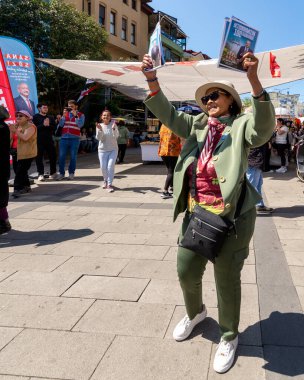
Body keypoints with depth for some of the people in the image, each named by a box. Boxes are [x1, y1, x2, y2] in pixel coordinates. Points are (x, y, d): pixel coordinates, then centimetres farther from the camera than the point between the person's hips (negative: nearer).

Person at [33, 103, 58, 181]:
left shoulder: (51, 117, 15)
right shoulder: (35, 117, 2)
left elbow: (54, 127, 6)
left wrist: (48, 125, -12)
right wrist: (43, 125, -18)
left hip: (49, 140, 4)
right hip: (39, 140, -4)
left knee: (53, 157, 4)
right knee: (39, 157, -3)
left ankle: (53, 173, 16)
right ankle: (41, 174, 3)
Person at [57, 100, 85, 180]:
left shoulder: (80, 115, 5)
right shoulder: (65, 114, 14)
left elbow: (80, 125, -11)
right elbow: (60, 124, 5)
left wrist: (75, 115, -17)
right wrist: (64, 116, -6)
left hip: (74, 138, -3)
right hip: (64, 138, 3)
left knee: (73, 156, 3)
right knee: (61, 156, 0)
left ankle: (71, 173, 13)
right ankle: (61, 173, 7)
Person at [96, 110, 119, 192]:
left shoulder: (113, 124, -3)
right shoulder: (99, 126, -1)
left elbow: (116, 136, -13)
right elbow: (98, 138, -10)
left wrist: (114, 129, -31)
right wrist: (100, 130, -26)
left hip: (113, 149, -1)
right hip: (102, 150, 1)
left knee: (110, 166, -13)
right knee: (103, 167, 3)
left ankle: (109, 184, -9)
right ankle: (105, 180, 31)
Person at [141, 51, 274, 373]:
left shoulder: (242, 126, -3)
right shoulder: (196, 125, 11)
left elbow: (264, 124, -23)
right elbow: (167, 114, 3)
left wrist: (253, 78, -36)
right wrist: (151, 78, -13)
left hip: (232, 214, -5)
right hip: (196, 212, 5)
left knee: (227, 279, 8)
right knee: (186, 272, 16)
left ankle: (228, 337, 32)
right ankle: (195, 312, 48)